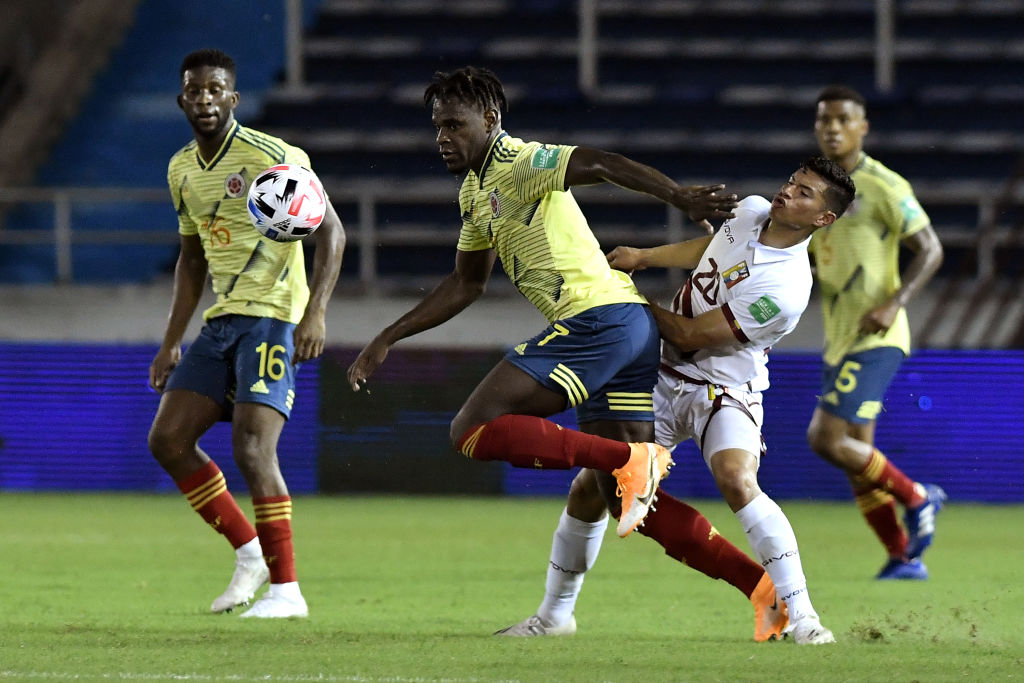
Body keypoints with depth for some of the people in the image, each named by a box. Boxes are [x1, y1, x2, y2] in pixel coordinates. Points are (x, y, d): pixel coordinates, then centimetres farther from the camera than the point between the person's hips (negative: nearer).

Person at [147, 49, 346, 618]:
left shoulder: (273, 158, -11)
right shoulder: (182, 170, 12)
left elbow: (332, 231, -12)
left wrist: (315, 313, -23)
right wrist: (172, 341, 18)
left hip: (273, 316, -8)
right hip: (223, 319, 8)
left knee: (253, 447, -19)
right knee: (168, 439, 0)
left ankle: (286, 589, -13)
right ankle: (249, 553, 12)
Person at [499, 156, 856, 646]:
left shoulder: (786, 290, -27)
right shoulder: (751, 211, -4)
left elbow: (689, 335, -20)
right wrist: (643, 256, 16)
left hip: (724, 393, -7)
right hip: (665, 379, 7)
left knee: (737, 480, -35)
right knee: (589, 487, 5)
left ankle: (799, 616, -30)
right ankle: (554, 615, 23)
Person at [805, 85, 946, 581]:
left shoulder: (883, 187, -11)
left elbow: (930, 250, -11)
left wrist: (893, 304, -23)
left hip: (875, 338, -8)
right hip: (838, 338, 8)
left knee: (826, 439, -17)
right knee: (856, 454, 7)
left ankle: (917, 498, 1)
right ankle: (903, 557, 16)